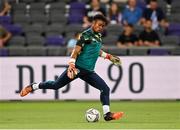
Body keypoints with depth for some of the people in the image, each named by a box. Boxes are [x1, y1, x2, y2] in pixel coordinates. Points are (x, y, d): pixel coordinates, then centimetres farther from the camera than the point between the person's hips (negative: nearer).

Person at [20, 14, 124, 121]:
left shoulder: (98, 36, 13)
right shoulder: (86, 35, -10)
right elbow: (76, 51, -17)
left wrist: (109, 57, 30)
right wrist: (71, 66, -28)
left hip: (89, 72, 7)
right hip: (78, 68, -7)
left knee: (105, 89, -6)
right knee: (56, 85, -2)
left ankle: (107, 114, -5)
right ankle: (32, 87, 17)